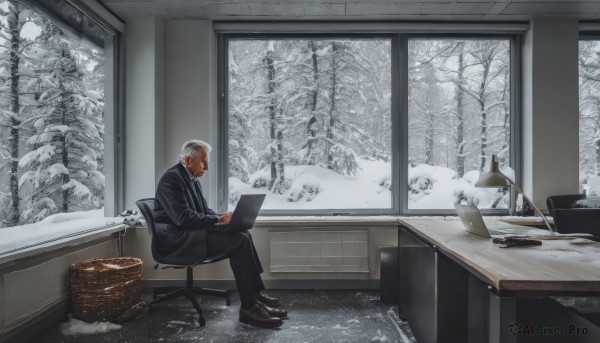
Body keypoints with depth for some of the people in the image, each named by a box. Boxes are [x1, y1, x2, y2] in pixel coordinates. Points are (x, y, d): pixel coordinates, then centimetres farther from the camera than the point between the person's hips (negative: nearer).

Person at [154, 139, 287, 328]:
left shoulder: (192, 179, 15)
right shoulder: (171, 178, -15)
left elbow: (205, 211, 16)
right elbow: (183, 217, -24)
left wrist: (221, 217, -4)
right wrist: (217, 220, -19)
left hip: (192, 233, 9)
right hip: (178, 238, -9)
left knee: (243, 235, -6)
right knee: (239, 241, -23)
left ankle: (257, 293, -5)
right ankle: (249, 306, -17)